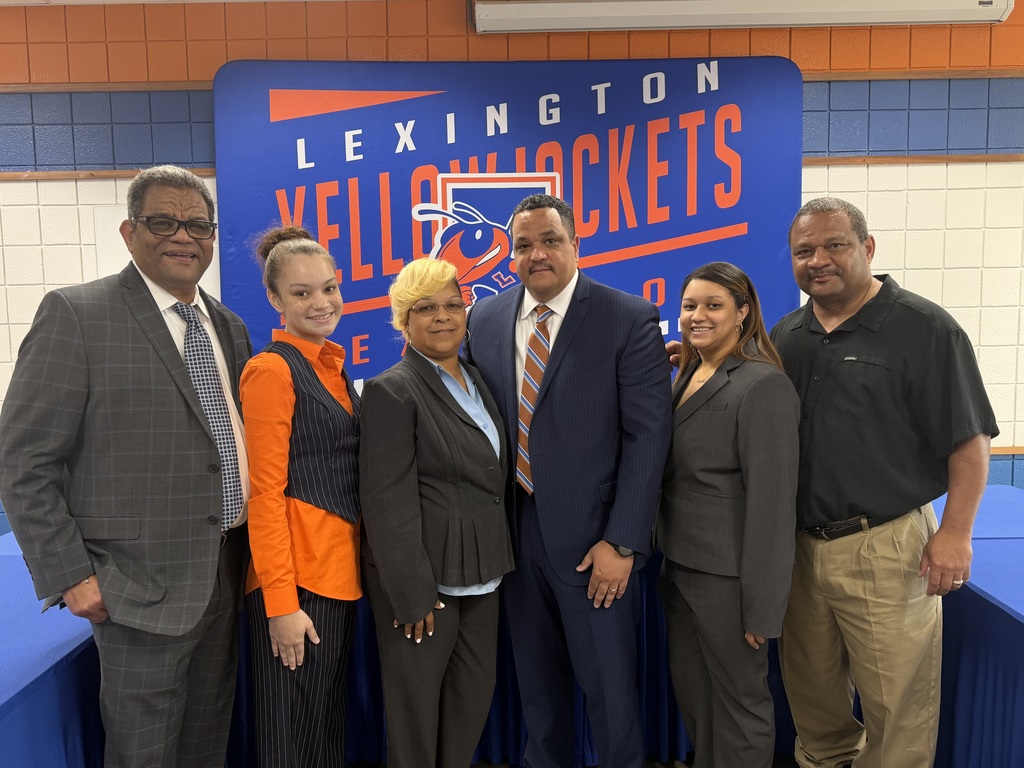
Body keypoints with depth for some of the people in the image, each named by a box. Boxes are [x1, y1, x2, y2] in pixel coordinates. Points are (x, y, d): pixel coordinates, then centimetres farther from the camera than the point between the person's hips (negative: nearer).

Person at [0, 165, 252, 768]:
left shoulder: (230, 327, 8)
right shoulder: (77, 315, -11)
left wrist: (254, 547, 9)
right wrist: (70, 576, -13)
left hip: (229, 576, 6)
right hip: (145, 589, -6)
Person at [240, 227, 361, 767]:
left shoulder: (331, 365, 12)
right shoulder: (272, 369, -13)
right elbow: (265, 491, -16)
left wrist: (353, 562, 13)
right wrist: (281, 601, -18)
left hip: (340, 564, 8)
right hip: (296, 570, -8)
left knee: (330, 719, 21)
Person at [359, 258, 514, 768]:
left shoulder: (476, 379, 9)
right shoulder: (392, 390, -14)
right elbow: (388, 502, -17)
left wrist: (496, 563, 10)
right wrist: (414, 593, -17)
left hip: (481, 573, 7)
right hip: (423, 577, -6)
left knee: (476, 695, 17)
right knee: (418, 706, 11)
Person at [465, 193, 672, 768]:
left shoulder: (629, 319, -9)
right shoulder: (486, 319, 5)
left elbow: (647, 435, -11)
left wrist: (622, 543, -15)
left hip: (592, 535, -4)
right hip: (516, 527, 5)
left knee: (609, 683, 9)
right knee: (536, 676, 20)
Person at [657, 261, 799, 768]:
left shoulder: (763, 385, -17)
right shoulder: (686, 375, 9)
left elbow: (772, 501, -19)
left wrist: (762, 606, -17)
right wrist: (667, 556, 12)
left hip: (727, 575, -8)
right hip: (680, 565, 8)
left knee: (739, 699, 11)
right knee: (690, 690, 22)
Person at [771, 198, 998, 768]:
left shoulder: (924, 329, -8)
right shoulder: (786, 337, 8)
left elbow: (969, 440, -8)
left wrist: (956, 533, -12)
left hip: (886, 547, -5)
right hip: (801, 544, 5)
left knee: (896, 703, 7)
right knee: (811, 687, 20)